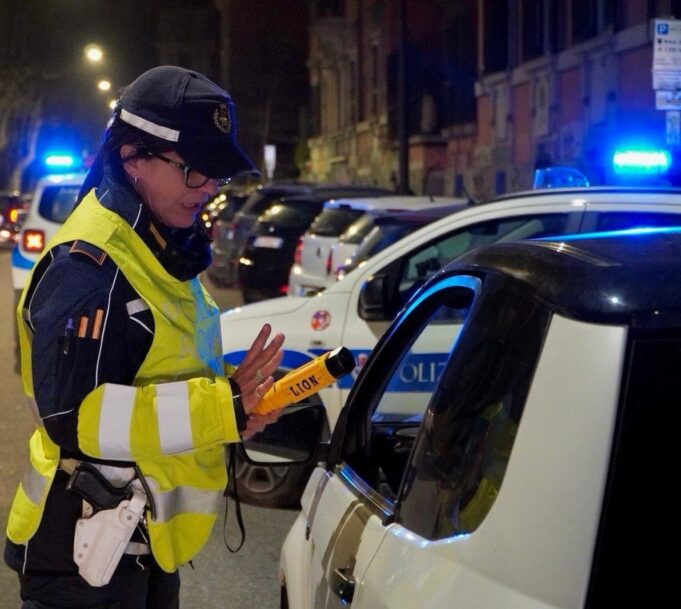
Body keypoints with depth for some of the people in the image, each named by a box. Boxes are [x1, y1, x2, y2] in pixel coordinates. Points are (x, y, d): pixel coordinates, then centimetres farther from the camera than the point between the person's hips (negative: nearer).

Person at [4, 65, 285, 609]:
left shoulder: (162, 248, 11)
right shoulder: (90, 264, -21)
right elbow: (72, 416, -28)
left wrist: (231, 395, 0)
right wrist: (221, 406, -27)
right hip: (87, 551, -10)